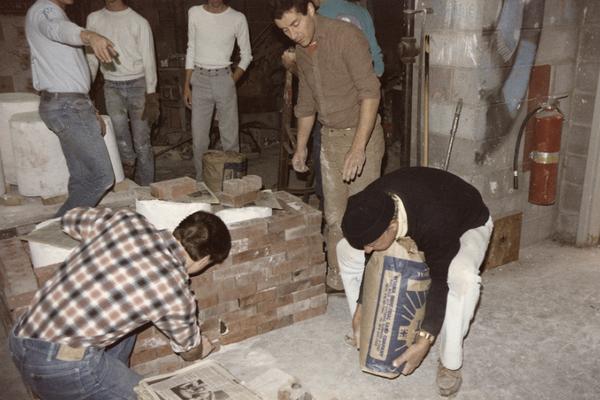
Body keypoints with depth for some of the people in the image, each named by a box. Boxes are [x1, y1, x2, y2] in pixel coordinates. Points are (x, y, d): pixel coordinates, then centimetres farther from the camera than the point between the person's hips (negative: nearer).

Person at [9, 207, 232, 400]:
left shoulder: (127, 221, 1)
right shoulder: (176, 295, -9)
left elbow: (71, 219, 22)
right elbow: (189, 351, 12)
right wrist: (202, 348, 36)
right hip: (64, 367, -7)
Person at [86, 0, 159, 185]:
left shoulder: (139, 22, -6)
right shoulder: (94, 19, 5)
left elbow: (148, 60, -7)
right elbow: (91, 57, 9)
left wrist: (151, 95, -13)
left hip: (137, 84, -2)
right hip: (112, 85, 2)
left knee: (142, 142, -2)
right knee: (117, 121, -29)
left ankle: (145, 189, 10)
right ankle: (128, 161, -6)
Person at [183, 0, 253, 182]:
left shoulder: (237, 18, -3)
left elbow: (246, 55, 6)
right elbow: (191, 49, 9)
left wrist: (233, 81, -3)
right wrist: (187, 85, 5)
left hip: (224, 78, -1)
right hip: (200, 79, 2)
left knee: (230, 135, 1)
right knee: (199, 136, 4)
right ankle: (201, 181, 15)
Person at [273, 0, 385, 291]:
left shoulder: (346, 36, -16)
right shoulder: (301, 51, 8)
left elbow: (370, 92, -24)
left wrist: (358, 147, -32)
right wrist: (301, 146, 19)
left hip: (362, 135, -7)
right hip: (330, 137, 7)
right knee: (334, 216, 11)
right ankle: (336, 278, 24)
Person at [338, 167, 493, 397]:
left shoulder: (435, 223, -46)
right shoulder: (368, 208, -29)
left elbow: (441, 280, -33)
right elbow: (373, 260, -11)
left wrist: (423, 342, -32)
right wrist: (361, 308, -10)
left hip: (467, 225, -5)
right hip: (414, 221, 5)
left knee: (463, 276, -40)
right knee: (347, 249, -8)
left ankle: (450, 363, -17)